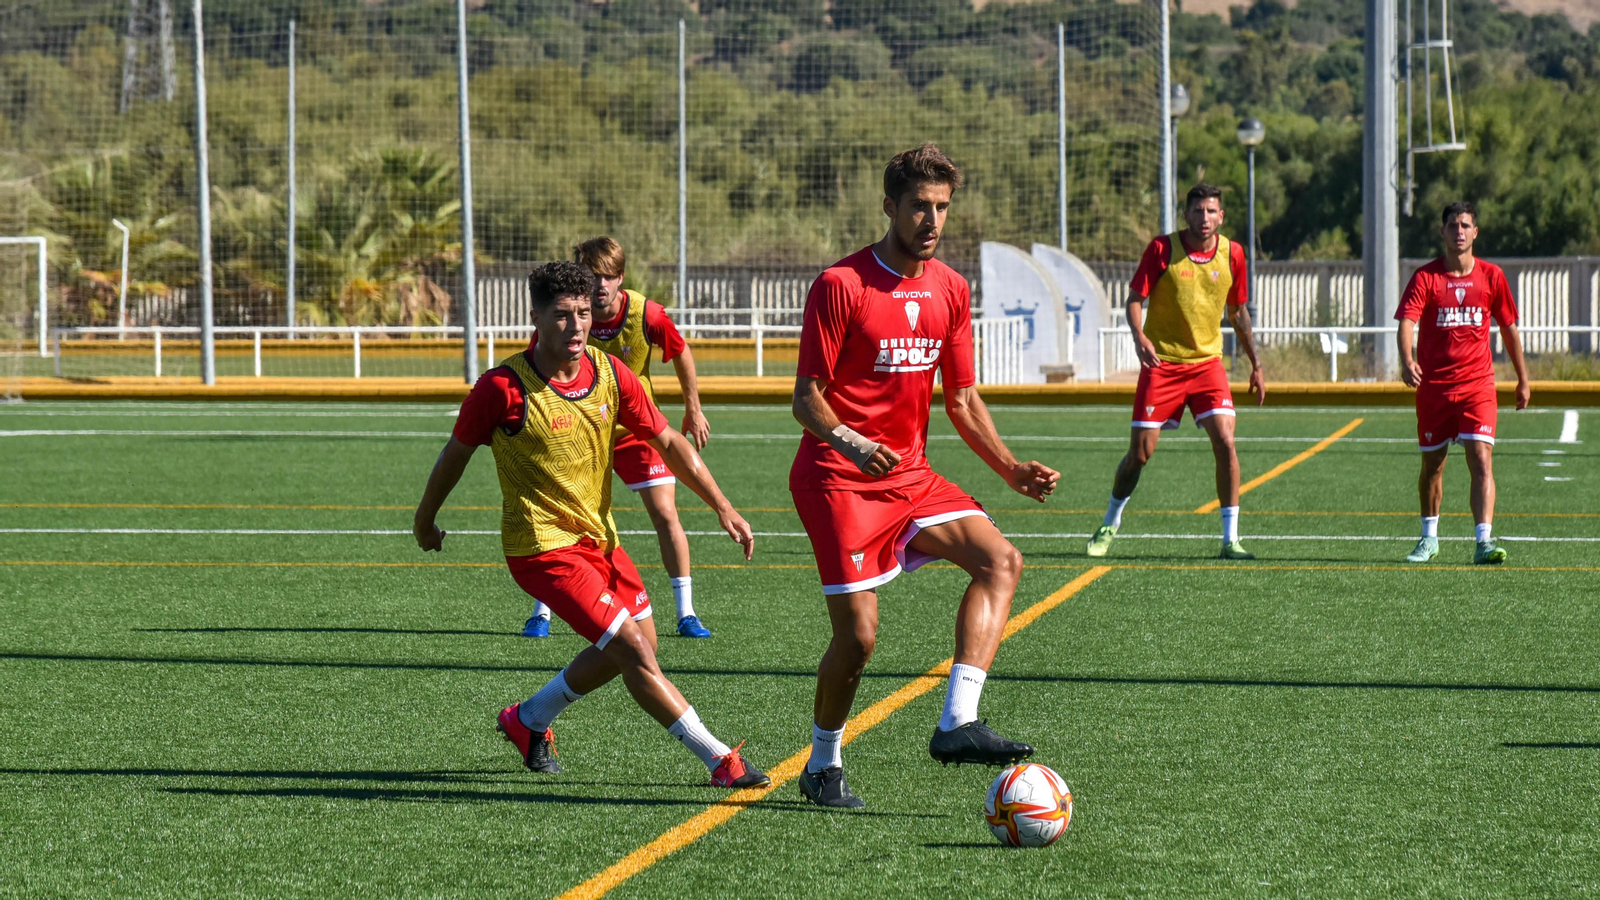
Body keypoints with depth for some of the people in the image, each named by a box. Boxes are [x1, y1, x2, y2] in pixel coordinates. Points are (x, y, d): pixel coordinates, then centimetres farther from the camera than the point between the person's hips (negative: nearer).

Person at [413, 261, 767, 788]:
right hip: (542, 546, -7)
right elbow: (457, 453, -3)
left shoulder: (609, 373, -4)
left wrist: (722, 507, -4)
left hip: (598, 535, 7)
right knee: (634, 651, -14)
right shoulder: (503, 388, -19)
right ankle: (720, 762, -9)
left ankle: (529, 720, 33)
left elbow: (668, 442, 2)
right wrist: (426, 520, 10)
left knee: (639, 642, 17)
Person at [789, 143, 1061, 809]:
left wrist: (1013, 471, 5)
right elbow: (806, 396, -11)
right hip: (837, 478, -6)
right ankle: (822, 767, 12)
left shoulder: (949, 290, 9)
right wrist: (847, 441, -31)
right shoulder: (841, 285, -10)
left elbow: (962, 400, 16)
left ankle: (956, 725, -21)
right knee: (858, 634, -11)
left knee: (1000, 560, -15)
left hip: (909, 473, 6)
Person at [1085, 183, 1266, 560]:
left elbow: (1238, 312, 15)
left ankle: (1230, 540, -7)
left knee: (1225, 442, -14)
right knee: (1140, 452, 0)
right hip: (1161, 362, -2)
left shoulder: (1232, 254, 2)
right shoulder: (1162, 248, -8)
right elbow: (1135, 298, -7)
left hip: (1207, 361, 2)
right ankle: (1110, 523, 26)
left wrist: (1256, 364, 15)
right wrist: (1139, 336, -26)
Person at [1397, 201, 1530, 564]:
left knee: (1481, 460, -14)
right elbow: (1407, 321, -17)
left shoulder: (1491, 276, 3)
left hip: (1477, 385, 0)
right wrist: (1407, 361, -36)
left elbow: (1509, 327, 13)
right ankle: (1429, 538, 30)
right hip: (1433, 385, 0)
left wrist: (1523, 379, 15)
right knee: (1432, 465, 11)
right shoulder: (1425, 277, -3)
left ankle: (1484, 541, -20)